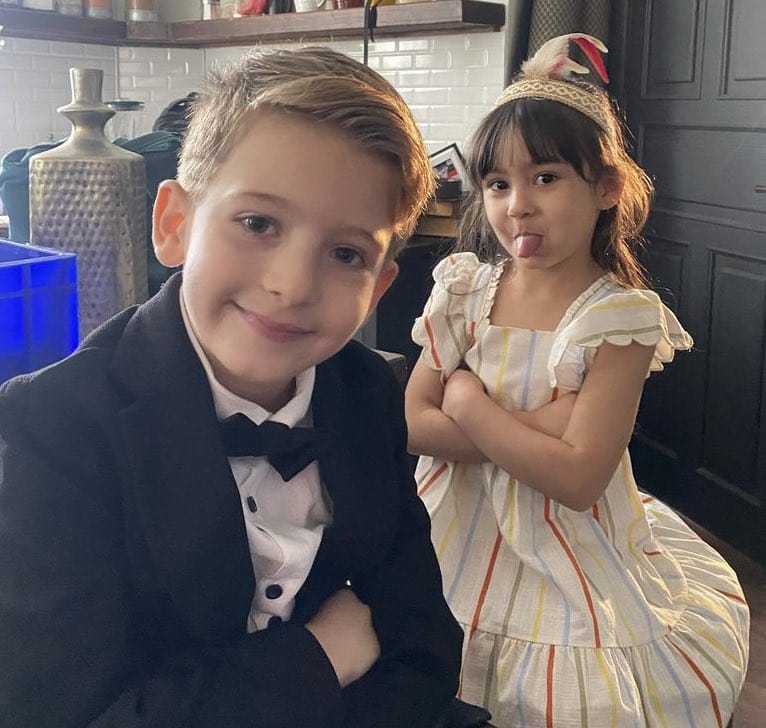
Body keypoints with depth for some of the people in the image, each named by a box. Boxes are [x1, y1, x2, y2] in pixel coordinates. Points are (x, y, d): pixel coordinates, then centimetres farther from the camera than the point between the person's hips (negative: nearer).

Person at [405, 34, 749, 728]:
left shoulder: (621, 317, -17)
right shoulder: (468, 287, -5)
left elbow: (578, 476, -24)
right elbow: (415, 423, -10)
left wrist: (468, 400, -18)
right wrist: (532, 429, -21)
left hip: (562, 566, -3)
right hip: (462, 541, 4)